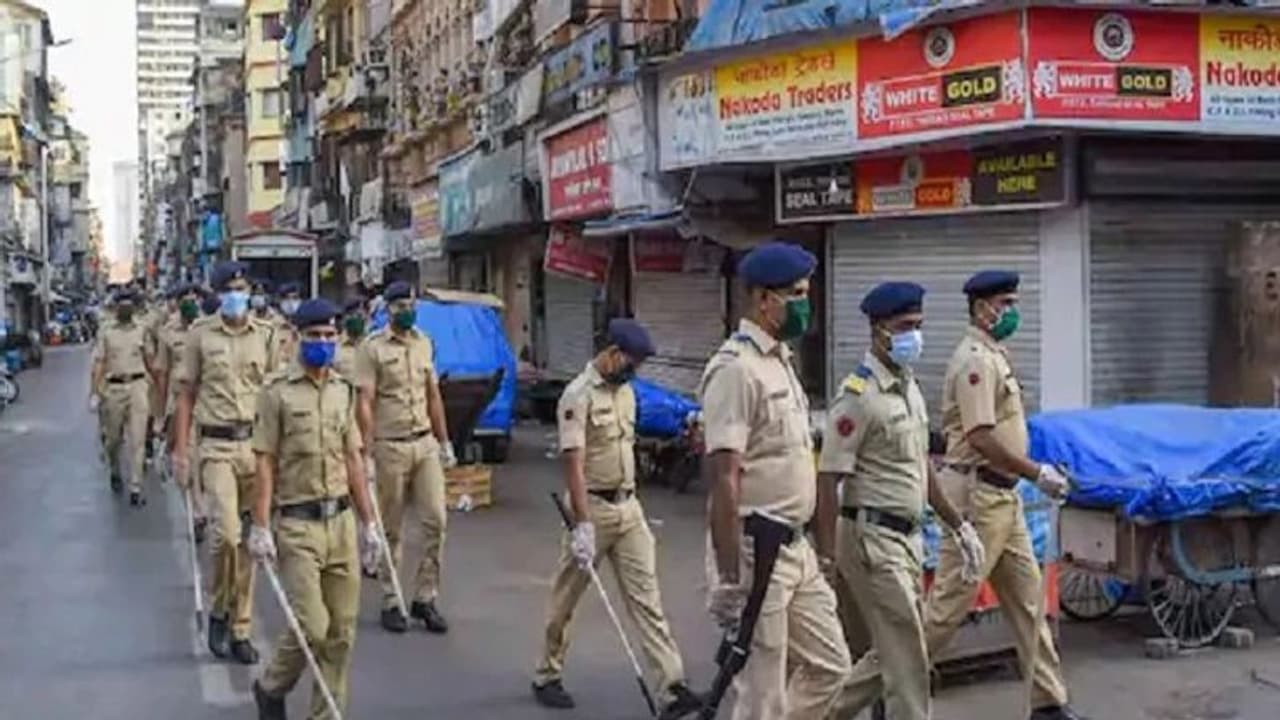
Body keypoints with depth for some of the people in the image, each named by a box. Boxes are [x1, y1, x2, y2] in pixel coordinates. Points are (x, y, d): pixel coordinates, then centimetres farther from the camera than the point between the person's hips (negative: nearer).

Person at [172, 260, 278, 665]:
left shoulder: (265, 336, 7)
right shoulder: (201, 335, 3)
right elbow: (186, 394, 6)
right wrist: (180, 450, 2)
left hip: (257, 442, 2)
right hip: (217, 445, -2)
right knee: (226, 533, -16)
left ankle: (240, 628, 18)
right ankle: (219, 611, 8)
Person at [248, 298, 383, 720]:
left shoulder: (344, 391, 11)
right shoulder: (278, 392, -5)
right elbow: (265, 463, -6)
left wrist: (368, 522, 12)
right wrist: (260, 527, -11)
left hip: (341, 520, 5)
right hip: (298, 524, -5)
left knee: (341, 631, 5)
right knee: (311, 626, -8)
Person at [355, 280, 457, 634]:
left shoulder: (424, 343, 11)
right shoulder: (372, 348, -7)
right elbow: (365, 403, -11)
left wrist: (444, 442, 16)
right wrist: (366, 453, -16)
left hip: (425, 443, 5)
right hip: (391, 446, -5)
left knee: (435, 521, 1)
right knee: (391, 530, 5)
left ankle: (425, 598, 12)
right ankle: (391, 602, 16)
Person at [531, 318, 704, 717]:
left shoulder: (626, 390, 10)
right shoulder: (578, 395, -15)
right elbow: (574, 464, -22)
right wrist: (583, 525, -27)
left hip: (629, 506, 7)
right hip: (592, 507, -6)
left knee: (646, 597, -1)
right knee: (566, 600, 9)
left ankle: (672, 687, -6)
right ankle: (547, 677, 26)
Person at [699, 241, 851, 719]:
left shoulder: (781, 360, 13)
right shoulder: (736, 369, -17)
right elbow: (725, 478, -22)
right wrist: (729, 579, -24)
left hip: (796, 549, 9)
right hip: (755, 554, -9)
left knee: (829, 667, 16)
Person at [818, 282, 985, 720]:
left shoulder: (910, 388, 12)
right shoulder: (858, 396, -15)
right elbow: (828, 481, -17)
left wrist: (958, 525, 18)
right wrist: (825, 559, -20)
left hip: (907, 537, 9)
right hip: (871, 538, -9)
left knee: (895, 651, 15)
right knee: (907, 659, -4)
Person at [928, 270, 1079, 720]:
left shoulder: (996, 355, 15)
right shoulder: (976, 359, -16)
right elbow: (982, 437, -24)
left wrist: (1036, 472, 15)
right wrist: (1037, 474, -19)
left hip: (1003, 494, 10)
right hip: (978, 493, -10)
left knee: (1026, 597, 11)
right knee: (951, 601, -4)